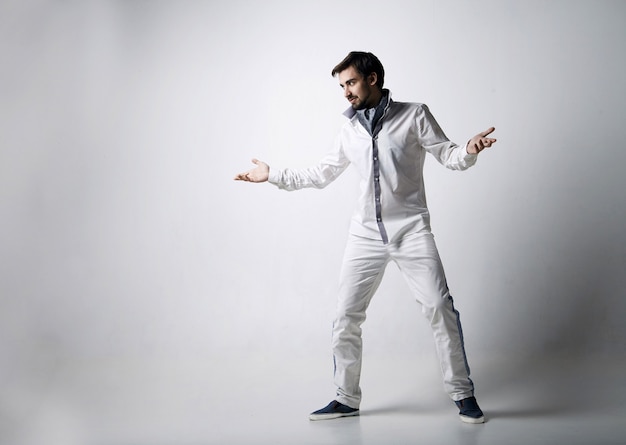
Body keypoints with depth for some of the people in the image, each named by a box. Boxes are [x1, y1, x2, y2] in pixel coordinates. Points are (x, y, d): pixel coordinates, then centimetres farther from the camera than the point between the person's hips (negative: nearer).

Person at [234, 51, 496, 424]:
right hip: (366, 235, 4)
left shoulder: (414, 115, -1)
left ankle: (463, 394, 4)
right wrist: (273, 176, 19)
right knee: (346, 317, 3)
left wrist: (469, 151, -25)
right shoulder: (350, 131, 12)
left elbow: (448, 156, -2)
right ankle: (347, 399, 15)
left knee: (440, 307, -10)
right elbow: (321, 175, 22)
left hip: (411, 230, -4)